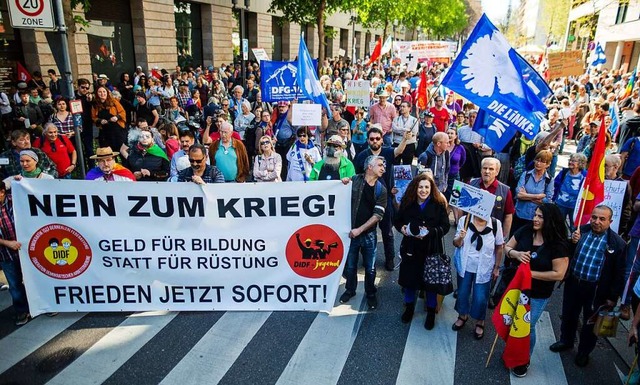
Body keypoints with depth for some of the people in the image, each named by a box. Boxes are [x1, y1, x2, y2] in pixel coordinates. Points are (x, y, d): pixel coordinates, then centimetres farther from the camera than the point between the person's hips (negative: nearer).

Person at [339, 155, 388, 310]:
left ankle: (371, 294, 31)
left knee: (370, 268, 10)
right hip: (351, 232, 0)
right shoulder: (354, 180, -6)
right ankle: (350, 290, 36)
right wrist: (343, 185, -14)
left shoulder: (381, 190, -2)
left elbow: (377, 215, -8)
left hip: (369, 234, 1)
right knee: (350, 265, 13)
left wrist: (360, 229, -15)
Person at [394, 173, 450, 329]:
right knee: (409, 277, 13)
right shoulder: (407, 203, -3)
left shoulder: (438, 204, -10)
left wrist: (429, 232, -25)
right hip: (411, 248, 2)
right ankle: (409, 307, 36)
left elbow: (445, 227, -10)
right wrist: (401, 228, -14)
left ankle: (431, 312, 30)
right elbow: (397, 220, 7)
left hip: (432, 249, -2)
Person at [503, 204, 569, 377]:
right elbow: (507, 247, 0)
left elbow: (558, 274, -20)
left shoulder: (558, 245, -20)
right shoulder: (525, 231, -10)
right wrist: (516, 254, -22)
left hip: (538, 295, -4)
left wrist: (531, 273, -23)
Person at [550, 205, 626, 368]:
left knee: (590, 322, 15)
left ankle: (584, 351, 37)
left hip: (596, 290, -3)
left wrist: (613, 297, -7)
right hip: (573, 283, 3)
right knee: (568, 315, 22)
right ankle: (566, 341, 46)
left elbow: (619, 274, -8)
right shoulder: (581, 231, -6)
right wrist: (572, 242, -18)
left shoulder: (617, 243, -13)